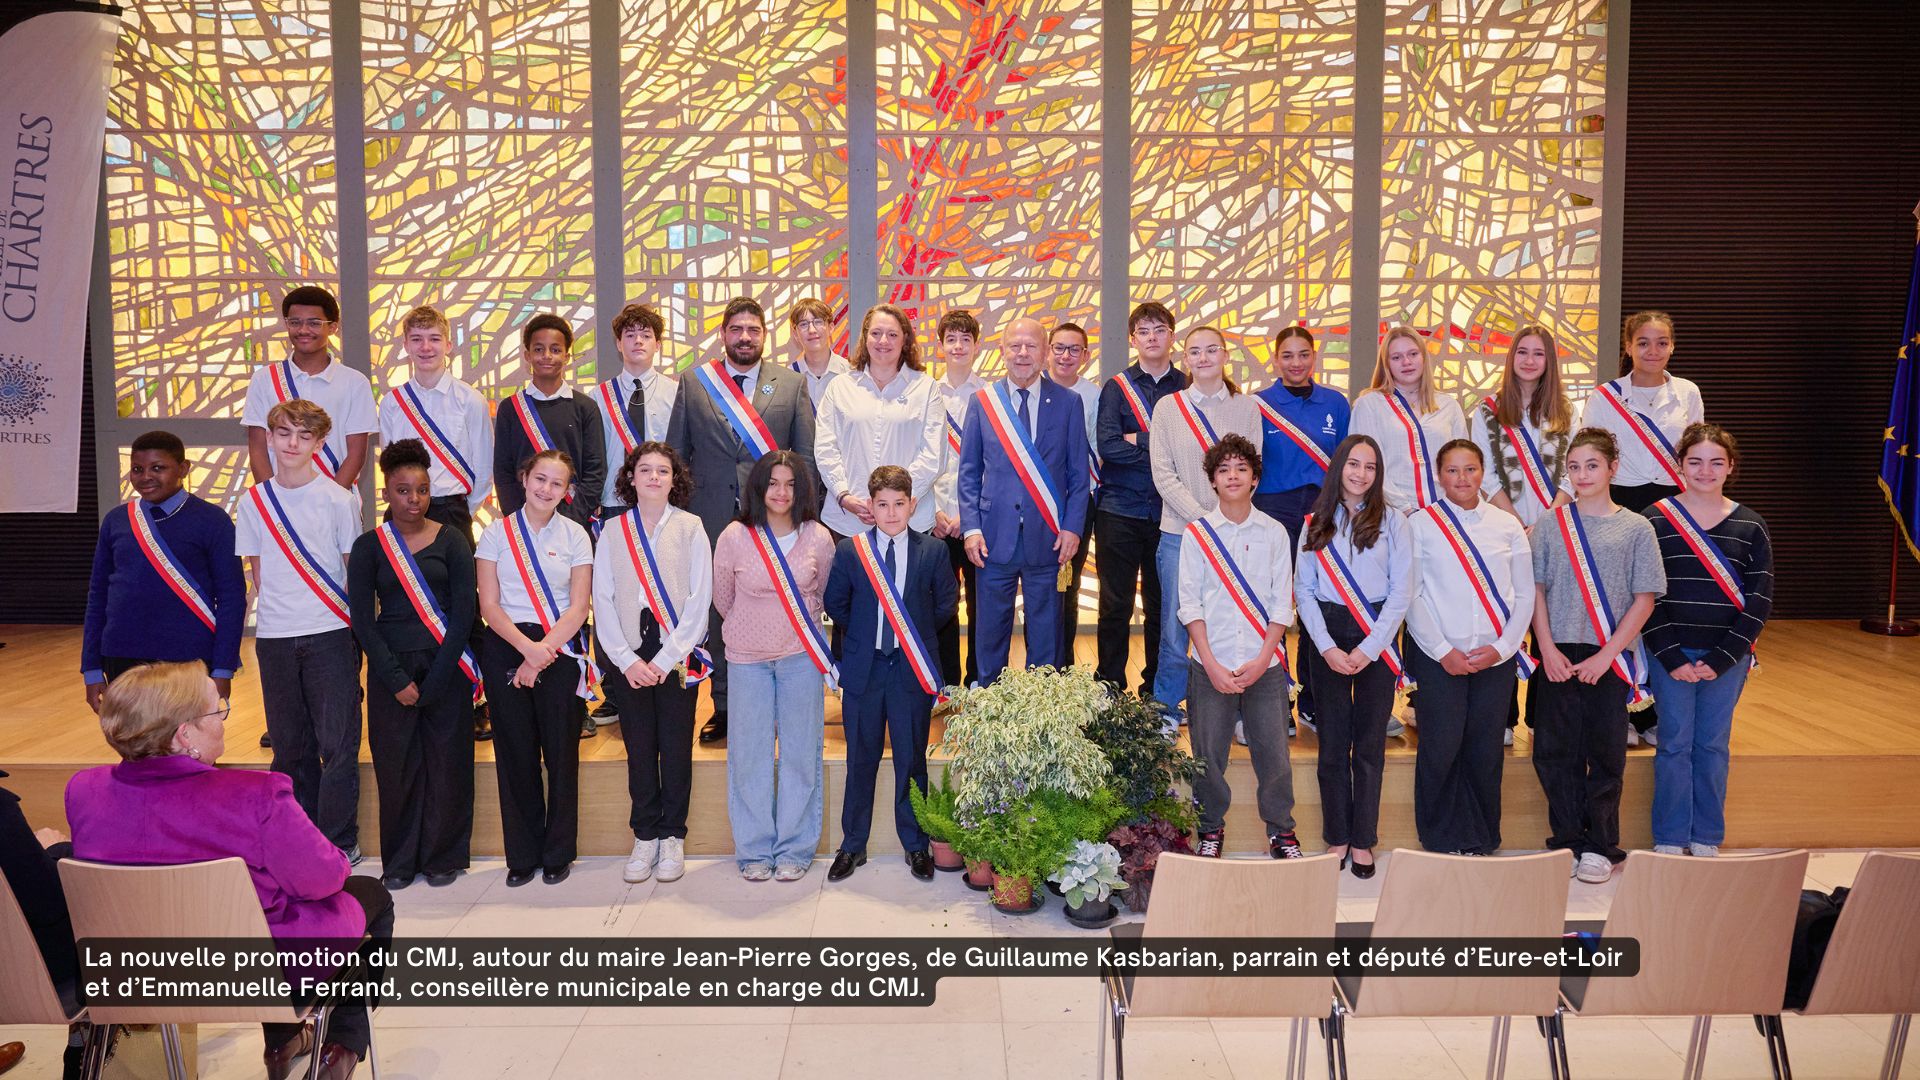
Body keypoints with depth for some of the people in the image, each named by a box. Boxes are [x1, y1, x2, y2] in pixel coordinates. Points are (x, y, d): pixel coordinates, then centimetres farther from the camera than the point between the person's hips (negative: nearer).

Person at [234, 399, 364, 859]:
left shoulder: (338, 500, -3)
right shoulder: (254, 501, 6)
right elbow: (256, 570, 13)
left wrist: (356, 625, -3)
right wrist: (276, 608, 3)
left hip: (330, 635, -3)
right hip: (274, 637, 3)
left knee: (338, 744, -3)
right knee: (289, 746, 12)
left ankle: (340, 842, 7)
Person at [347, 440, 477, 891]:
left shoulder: (451, 541, 0)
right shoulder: (368, 546, 3)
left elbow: (464, 612, -4)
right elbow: (362, 620, -1)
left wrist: (435, 679, -10)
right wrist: (397, 680, -9)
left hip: (446, 667, 0)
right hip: (390, 668, 1)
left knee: (447, 762, 3)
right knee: (396, 765, 4)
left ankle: (443, 855, 18)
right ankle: (399, 861, 18)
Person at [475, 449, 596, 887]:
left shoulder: (575, 535, 5)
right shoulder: (497, 532, 5)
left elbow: (578, 607, -1)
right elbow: (489, 605, -1)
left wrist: (542, 652, -12)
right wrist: (526, 647, -14)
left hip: (560, 650, 0)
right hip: (506, 649, 1)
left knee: (561, 752, 1)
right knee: (515, 754, 4)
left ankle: (558, 853, 14)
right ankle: (522, 855, 15)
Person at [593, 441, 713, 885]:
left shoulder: (690, 528, 1)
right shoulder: (613, 531, 7)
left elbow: (699, 599, -4)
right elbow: (603, 600, 4)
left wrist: (666, 658, -10)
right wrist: (628, 660, -6)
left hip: (677, 655, -2)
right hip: (629, 656, 2)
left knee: (676, 746, 2)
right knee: (639, 748, 6)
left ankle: (673, 837, 14)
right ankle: (645, 836, 17)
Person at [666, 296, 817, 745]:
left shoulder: (793, 385, 7)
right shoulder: (694, 382, 8)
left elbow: (807, 455, 6)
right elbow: (675, 453, 10)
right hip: (712, 519, 1)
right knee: (717, 614, 5)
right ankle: (723, 706, 16)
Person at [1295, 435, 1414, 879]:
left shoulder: (1392, 521, 1)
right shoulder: (1316, 524, 6)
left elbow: (1402, 592, -3)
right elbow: (1303, 589, 2)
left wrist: (1368, 649, -10)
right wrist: (1327, 647, -9)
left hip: (1376, 640, -1)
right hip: (1328, 637, 1)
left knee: (1370, 743, 4)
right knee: (1333, 742, 6)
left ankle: (1363, 841, 14)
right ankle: (1337, 837, 16)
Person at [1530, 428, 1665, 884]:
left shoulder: (1636, 528, 1)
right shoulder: (1552, 524, 5)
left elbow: (1644, 600, -1)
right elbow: (1536, 590, 5)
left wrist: (1606, 655, -9)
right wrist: (1548, 649, -6)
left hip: (1610, 659, -1)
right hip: (1559, 656, 1)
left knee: (1605, 753, 4)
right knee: (1556, 751, 4)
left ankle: (1600, 847, 16)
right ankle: (1568, 841, 16)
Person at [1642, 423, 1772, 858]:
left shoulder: (1751, 527, 4)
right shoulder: (1655, 520, -2)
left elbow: (1759, 602, 1)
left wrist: (1721, 658, -8)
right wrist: (1671, 657, -11)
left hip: (1728, 657, 2)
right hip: (1671, 654, -1)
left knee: (1713, 745, 9)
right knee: (1675, 744, 3)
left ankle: (1707, 839, 20)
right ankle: (1669, 839, 13)